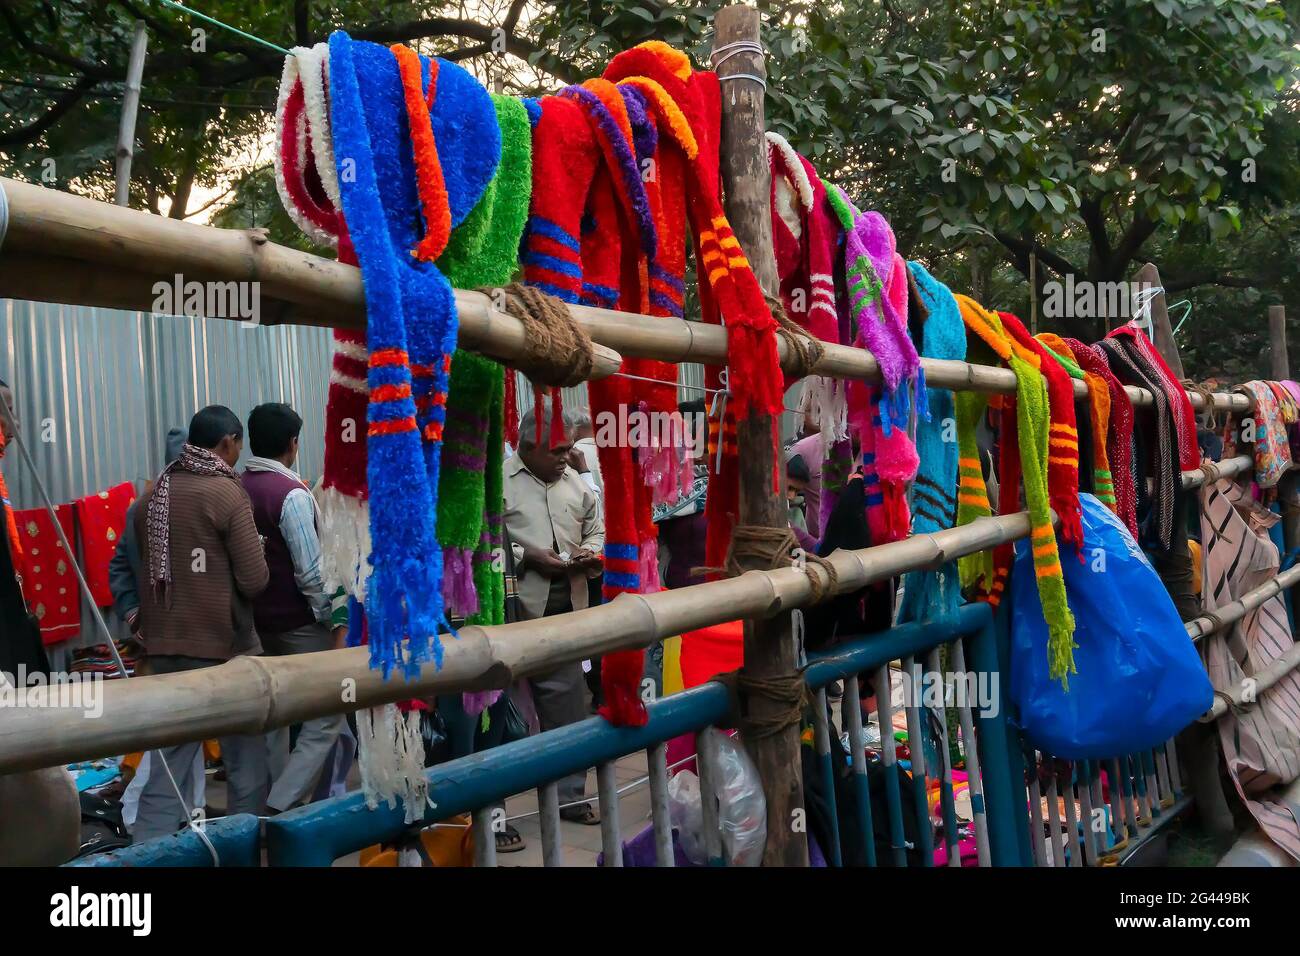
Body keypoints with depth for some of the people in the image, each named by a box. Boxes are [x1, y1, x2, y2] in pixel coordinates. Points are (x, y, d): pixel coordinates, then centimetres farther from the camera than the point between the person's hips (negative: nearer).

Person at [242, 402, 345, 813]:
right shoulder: (292, 494, -18)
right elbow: (310, 571, -19)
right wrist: (330, 616, -7)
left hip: (255, 621, 8)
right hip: (296, 624, -7)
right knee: (326, 716, 0)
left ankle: (271, 802, 25)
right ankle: (281, 807, -8)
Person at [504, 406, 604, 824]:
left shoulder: (575, 483, 15)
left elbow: (596, 530, 23)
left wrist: (591, 552, 2)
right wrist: (525, 556, -16)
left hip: (566, 612, 6)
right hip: (512, 613, -6)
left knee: (566, 704, 12)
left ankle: (568, 794, 25)